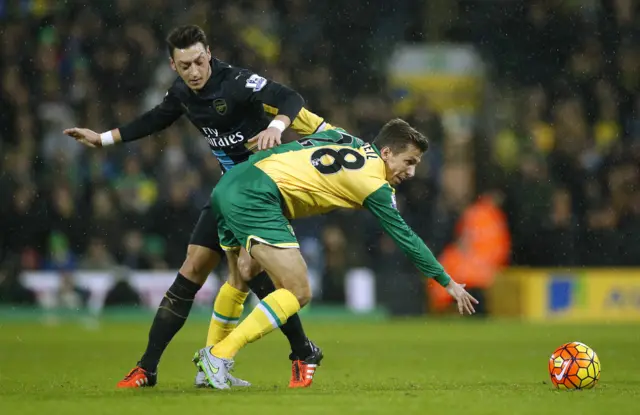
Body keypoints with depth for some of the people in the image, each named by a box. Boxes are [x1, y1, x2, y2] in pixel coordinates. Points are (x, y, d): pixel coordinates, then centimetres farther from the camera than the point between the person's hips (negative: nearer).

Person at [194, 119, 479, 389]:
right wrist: (448, 282, 14)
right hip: (255, 199, -9)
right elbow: (406, 239, 5)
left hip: (226, 187, 9)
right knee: (298, 292, -8)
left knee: (240, 278, 25)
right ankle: (218, 356, -13)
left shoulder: (343, 138, 17)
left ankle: (212, 366, 25)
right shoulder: (373, 184, -2)